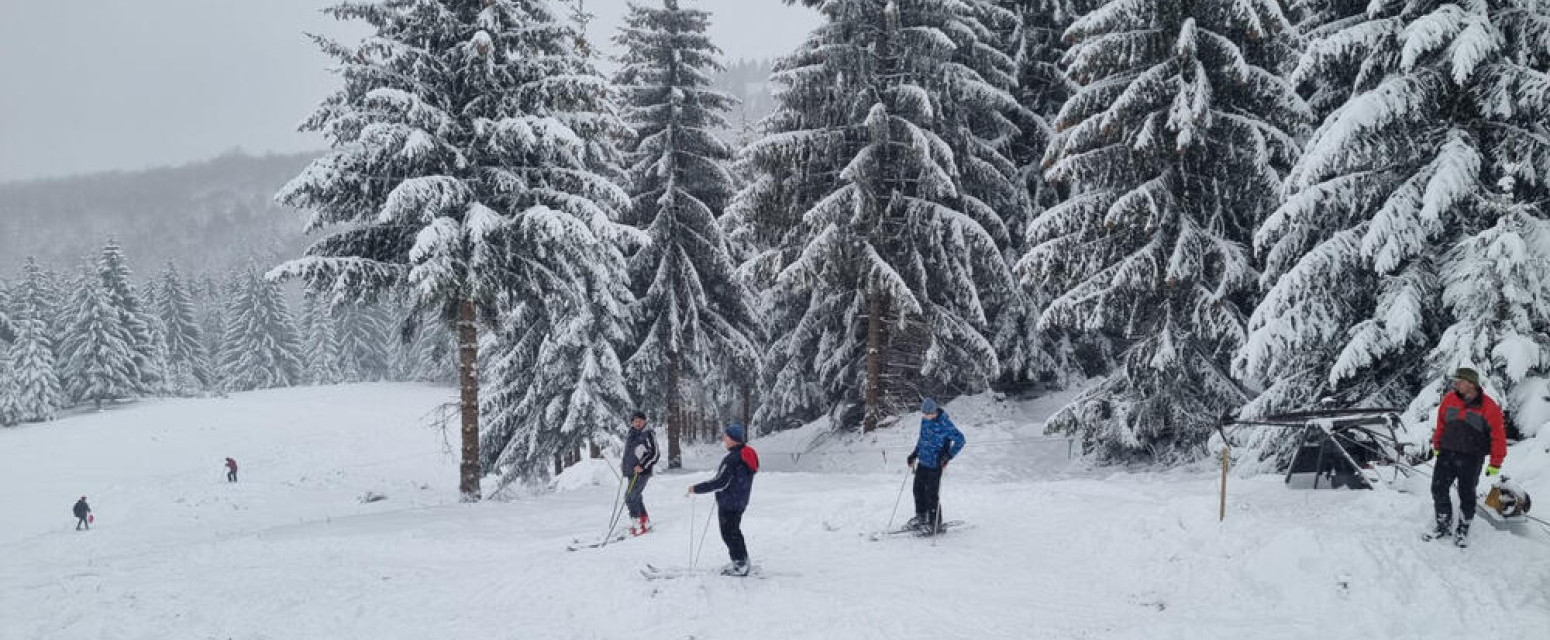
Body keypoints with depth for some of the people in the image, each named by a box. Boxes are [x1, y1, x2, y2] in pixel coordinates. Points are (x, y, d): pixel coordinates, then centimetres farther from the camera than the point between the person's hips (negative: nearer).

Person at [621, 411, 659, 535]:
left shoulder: (648, 434, -6)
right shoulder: (629, 436, 14)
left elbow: (654, 454, -10)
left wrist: (642, 465, -17)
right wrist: (623, 463, 14)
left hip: (642, 472, -7)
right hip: (631, 472, 7)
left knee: (630, 497, -13)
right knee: (636, 497, 12)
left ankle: (637, 524, -9)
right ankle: (645, 522, 23)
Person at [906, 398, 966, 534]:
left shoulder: (944, 423, -20)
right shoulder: (924, 419, 4)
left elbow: (960, 440, -16)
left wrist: (948, 455, -21)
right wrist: (915, 453, 19)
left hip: (935, 464, -7)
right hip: (922, 461, 7)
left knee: (932, 494, -4)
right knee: (918, 490, 13)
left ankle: (935, 523, 8)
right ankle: (921, 517, 30)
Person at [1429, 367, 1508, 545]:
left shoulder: (1488, 407, -11)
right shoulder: (1449, 399, 0)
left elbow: (1498, 436, -6)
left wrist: (1495, 464, -5)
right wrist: (1436, 446, 16)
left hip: (1471, 459, -3)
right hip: (1447, 453, 4)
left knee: (1466, 494, 6)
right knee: (1438, 490, 4)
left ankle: (1463, 530, 22)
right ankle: (1443, 525, 20)